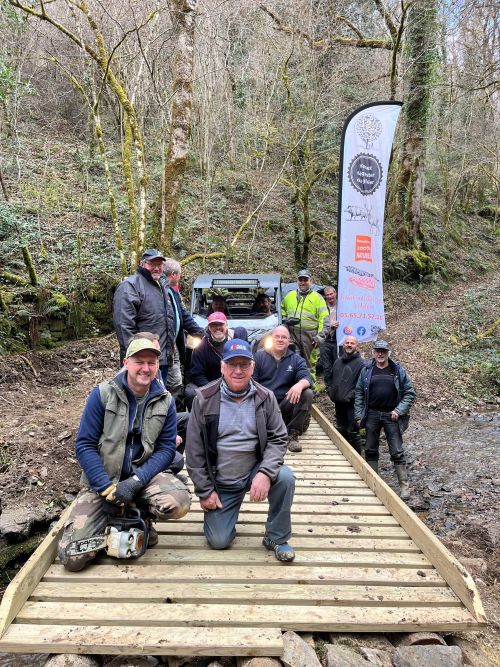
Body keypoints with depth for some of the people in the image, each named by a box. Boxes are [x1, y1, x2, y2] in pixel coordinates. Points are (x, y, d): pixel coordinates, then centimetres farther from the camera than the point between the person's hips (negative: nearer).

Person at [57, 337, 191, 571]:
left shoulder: (165, 401, -2)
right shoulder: (102, 394, -9)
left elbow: (166, 449, -5)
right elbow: (85, 445, -10)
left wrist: (135, 482, -20)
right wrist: (108, 488, -19)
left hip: (142, 475, 2)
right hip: (101, 480, -1)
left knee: (179, 502, -30)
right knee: (72, 557, -14)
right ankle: (109, 518, 18)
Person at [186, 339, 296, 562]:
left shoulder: (265, 398, -7)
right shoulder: (204, 399, -11)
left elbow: (278, 439, -8)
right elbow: (194, 449, -7)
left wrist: (265, 473, -25)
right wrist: (205, 491, -7)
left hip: (255, 471, 1)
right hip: (220, 482, -1)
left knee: (285, 477, -28)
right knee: (218, 541, -4)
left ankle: (277, 538, -4)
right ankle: (220, 512, 31)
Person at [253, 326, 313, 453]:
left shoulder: (296, 359, 9)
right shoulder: (259, 356, 8)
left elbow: (307, 377, -8)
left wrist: (300, 385, -34)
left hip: (285, 405, 3)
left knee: (307, 394, -25)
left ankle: (292, 434, -18)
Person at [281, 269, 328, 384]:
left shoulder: (317, 297, 3)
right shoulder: (289, 296, 16)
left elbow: (324, 318, -3)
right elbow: (282, 308, 34)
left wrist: (320, 335, -11)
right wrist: (284, 318, 15)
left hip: (310, 335, -3)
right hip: (292, 334, 3)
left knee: (310, 362, 3)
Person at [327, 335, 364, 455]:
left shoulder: (360, 363, -7)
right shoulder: (338, 361, 14)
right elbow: (332, 379, 24)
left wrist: (350, 396, -19)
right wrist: (331, 391, 10)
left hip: (351, 405, -7)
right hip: (338, 403, 7)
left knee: (352, 433, -5)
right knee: (341, 431, 17)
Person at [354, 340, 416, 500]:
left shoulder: (398, 371, 1)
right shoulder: (366, 370, 4)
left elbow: (410, 393, 2)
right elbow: (359, 393, 6)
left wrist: (399, 410, -9)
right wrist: (359, 415, 1)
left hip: (391, 416, -2)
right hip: (372, 415, 2)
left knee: (397, 452, -1)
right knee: (371, 450, 10)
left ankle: (404, 486, 6)